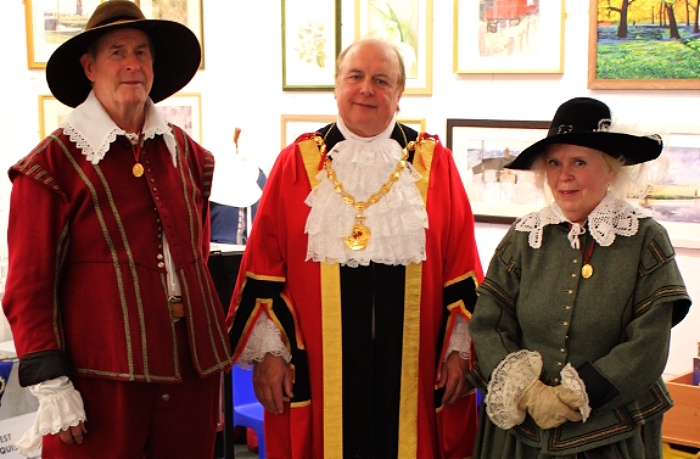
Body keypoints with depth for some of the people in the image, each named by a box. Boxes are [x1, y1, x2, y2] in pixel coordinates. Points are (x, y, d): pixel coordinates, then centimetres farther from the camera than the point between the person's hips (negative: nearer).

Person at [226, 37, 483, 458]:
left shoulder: (434, 163, 4)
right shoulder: (297, 163, 2)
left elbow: (461, 268, 4)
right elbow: (265, 268, 1)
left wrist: (460, 348, 1)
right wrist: (268, 351, -3)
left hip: (412, 370, 1)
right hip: (317, 371, 0)